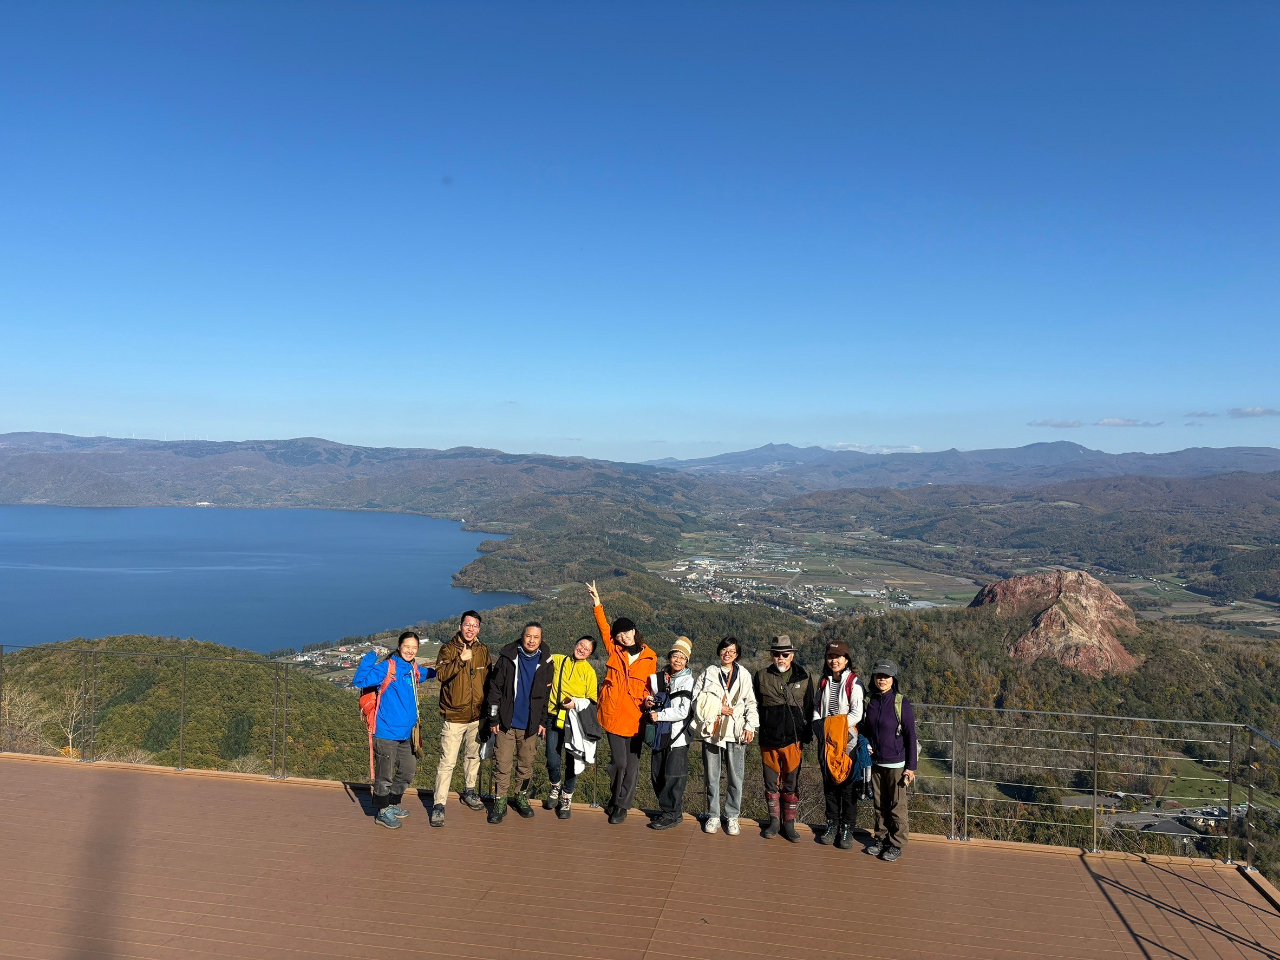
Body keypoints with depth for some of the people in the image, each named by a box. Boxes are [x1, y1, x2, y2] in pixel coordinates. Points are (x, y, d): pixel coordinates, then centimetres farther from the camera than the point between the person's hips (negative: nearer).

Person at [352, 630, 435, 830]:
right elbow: (360, 681, -22)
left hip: (406, 733, 8)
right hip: (387, 732, -8)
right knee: (385, 775, 4)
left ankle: (393, 805, 36)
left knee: (408, 770, 18)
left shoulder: (413, 669, 8)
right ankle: (382, 813, 20)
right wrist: (370, 657, -29)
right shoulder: (387, 667, -14)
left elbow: (426, 674, 32)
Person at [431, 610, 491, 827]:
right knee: (447, 762, -6)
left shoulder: (483, 650, 5)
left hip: (477, 716, 5)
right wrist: (461, 660, -35)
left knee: (473, 756, 19)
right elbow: (441, 674, -24)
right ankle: (438, 805, 3)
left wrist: (487, 708, 16)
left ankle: (470, 792, 38)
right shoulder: (448, 649, -8)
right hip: (454, 717, -5)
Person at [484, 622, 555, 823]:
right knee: (503, 764, 0)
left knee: (526, 764, 12)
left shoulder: (545, 662, 2)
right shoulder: (507, 657, -5)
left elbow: (546, 694, 10)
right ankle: (500, 802, 12)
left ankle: (521, 797, 29)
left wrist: (543, 721, 7)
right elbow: (495, 688, -1)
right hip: (507, 723, -2)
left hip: (530, 724, 2)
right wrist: (494, 718, -3)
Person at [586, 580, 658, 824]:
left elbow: (650, 685, 11)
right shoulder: (614, 651, 5)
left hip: (635, 716, 0)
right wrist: (597, 605, -7)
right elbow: (604, 629, 0)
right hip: (613, 714, 0)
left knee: (632, 764, 4)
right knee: (618, 761, 2)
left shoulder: (650, 657, 3)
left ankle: (621, 805, 20)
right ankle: (615, 798, 27)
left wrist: (648, 699, -8)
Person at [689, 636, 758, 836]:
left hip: (735, 732, 0)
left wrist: (750, 726, -3)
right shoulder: (709, 673, 7)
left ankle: (732, 816, 14)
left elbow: (751, 703, 8)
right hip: (712, 730, 0)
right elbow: (697, 700, 2)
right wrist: (718, 709, -9)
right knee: (712, 776, 6)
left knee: (735, 777, 1)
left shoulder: (744, 675, 9)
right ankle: (713, 816, 18)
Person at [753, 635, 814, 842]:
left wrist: (807, 736, 6)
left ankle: (789, 823, 20)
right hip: (769, 739, 0)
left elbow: (809, 708, 9)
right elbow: (754, 705, 10)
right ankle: (774, 820, 25)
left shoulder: (804, 678, 3)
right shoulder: (761, 677, 2)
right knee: (771, 782, 10)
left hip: (794, 739, 0)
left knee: (792, 783, 7)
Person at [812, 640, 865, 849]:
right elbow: (816, 708, 13)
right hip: (827, 742, 5)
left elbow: (857, 714, -13)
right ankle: (832, 825, 24)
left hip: (848, 742, -4)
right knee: (829, 784, 11)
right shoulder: (824, 681, 9)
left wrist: (835, 726, -18)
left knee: (848, 785, 0)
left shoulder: (854, 682, -7)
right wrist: (819, 726, -4)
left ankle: (847, 828, 13)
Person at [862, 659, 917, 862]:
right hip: (875, 763, 4)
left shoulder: (902, 704, -10)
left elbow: (910, 736, -8)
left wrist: (911, 767, -9)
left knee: (897, 806, 4)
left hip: (896, 764, -4)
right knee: (880, 805, 14)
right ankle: (881, 838, 27)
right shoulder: (869, 702, 3)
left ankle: (896, 844, 16)